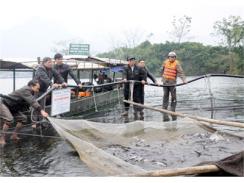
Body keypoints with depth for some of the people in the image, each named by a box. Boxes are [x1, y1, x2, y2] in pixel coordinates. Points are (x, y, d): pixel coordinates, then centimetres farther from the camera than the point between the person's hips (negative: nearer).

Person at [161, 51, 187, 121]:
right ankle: (165, 115, 7)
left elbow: (180, 72, -19)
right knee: (165, 98, 4)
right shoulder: (165, 62, 3)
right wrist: (162, 78, 25)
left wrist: (184, 80, -32)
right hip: (165, 82, 2)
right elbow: (162, 70, 19)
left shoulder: (176, 64, -7)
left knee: (173, 98, 1)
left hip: (172, 83, -2)